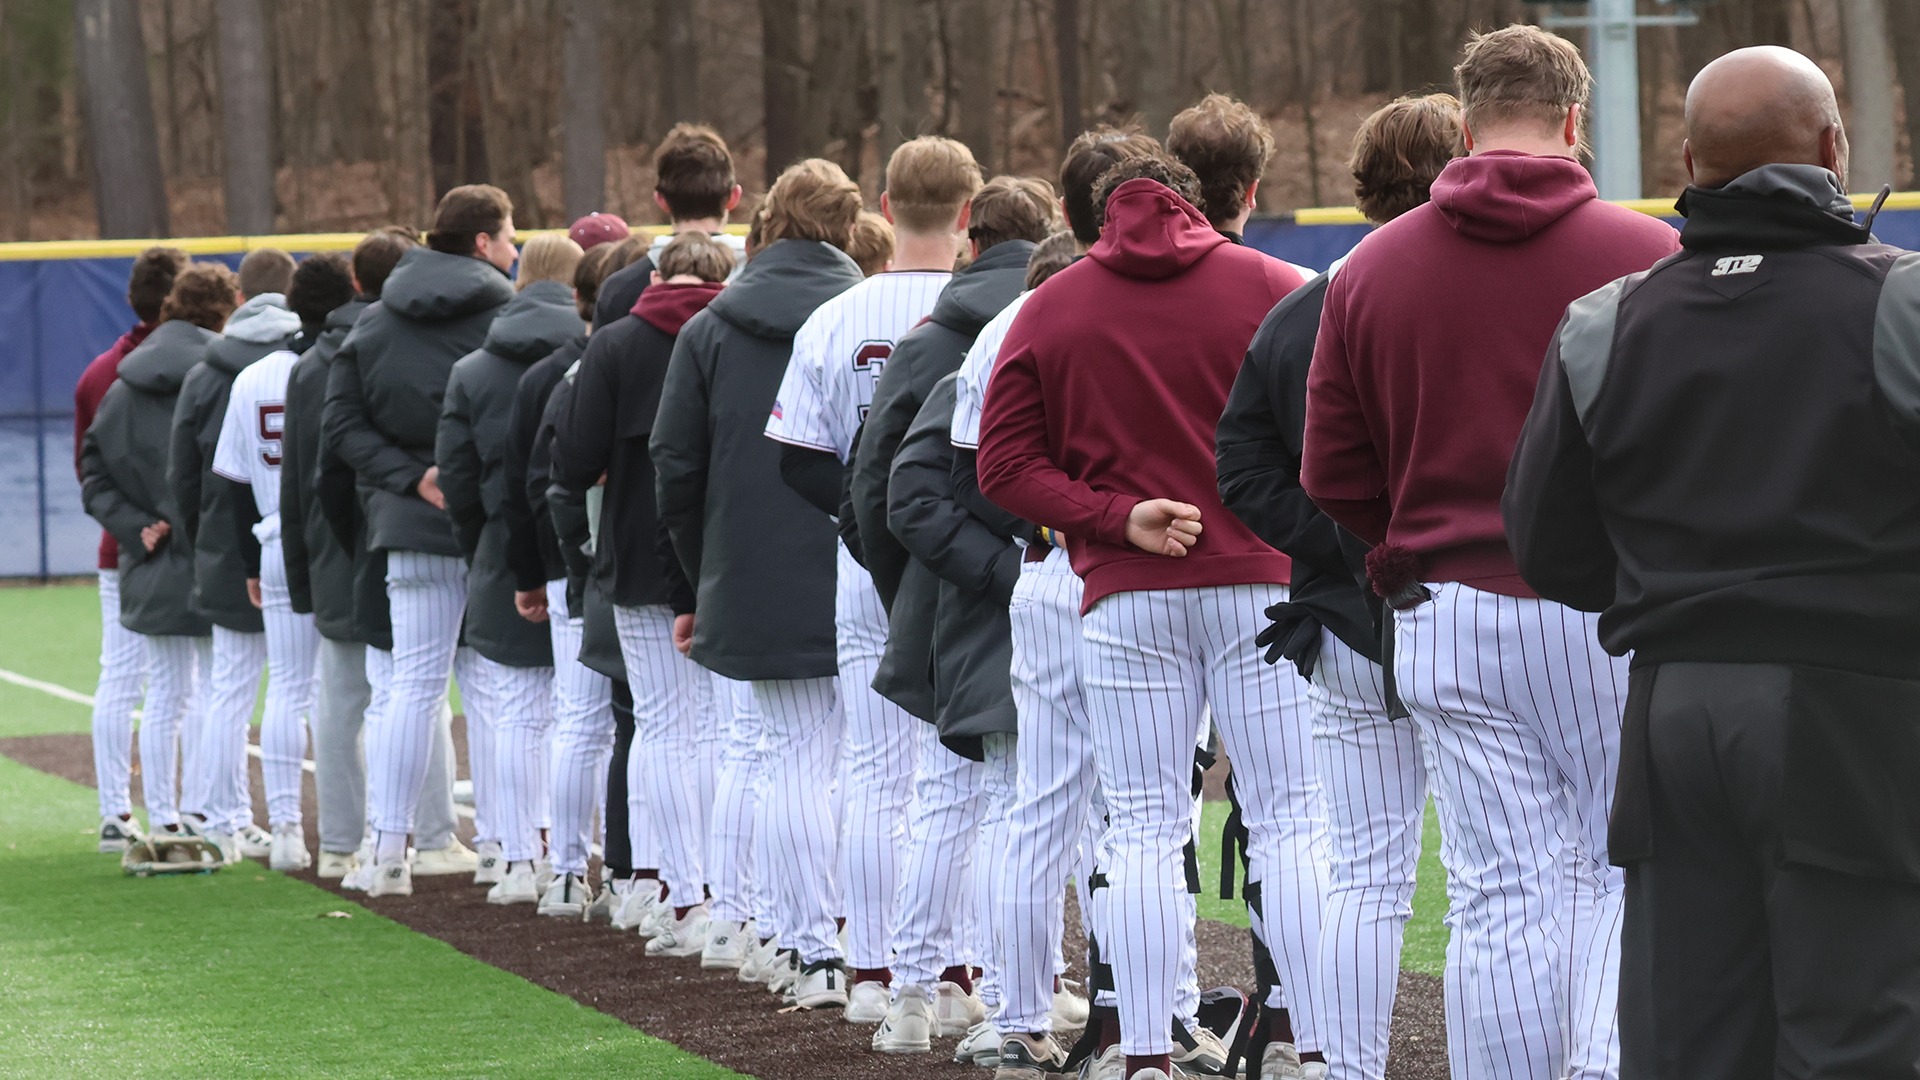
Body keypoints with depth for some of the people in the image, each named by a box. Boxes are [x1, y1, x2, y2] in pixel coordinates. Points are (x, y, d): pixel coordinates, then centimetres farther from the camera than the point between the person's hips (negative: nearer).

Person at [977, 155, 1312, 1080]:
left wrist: (1118, 518, -5)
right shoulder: (1271, 289, 2)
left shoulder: (1048, 309, 7)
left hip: (1126, 594, 1)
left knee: (1144, 832, 4)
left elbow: (1004, 466, 2)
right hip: (1262, 582, -1)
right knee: (1290, 823, 2)